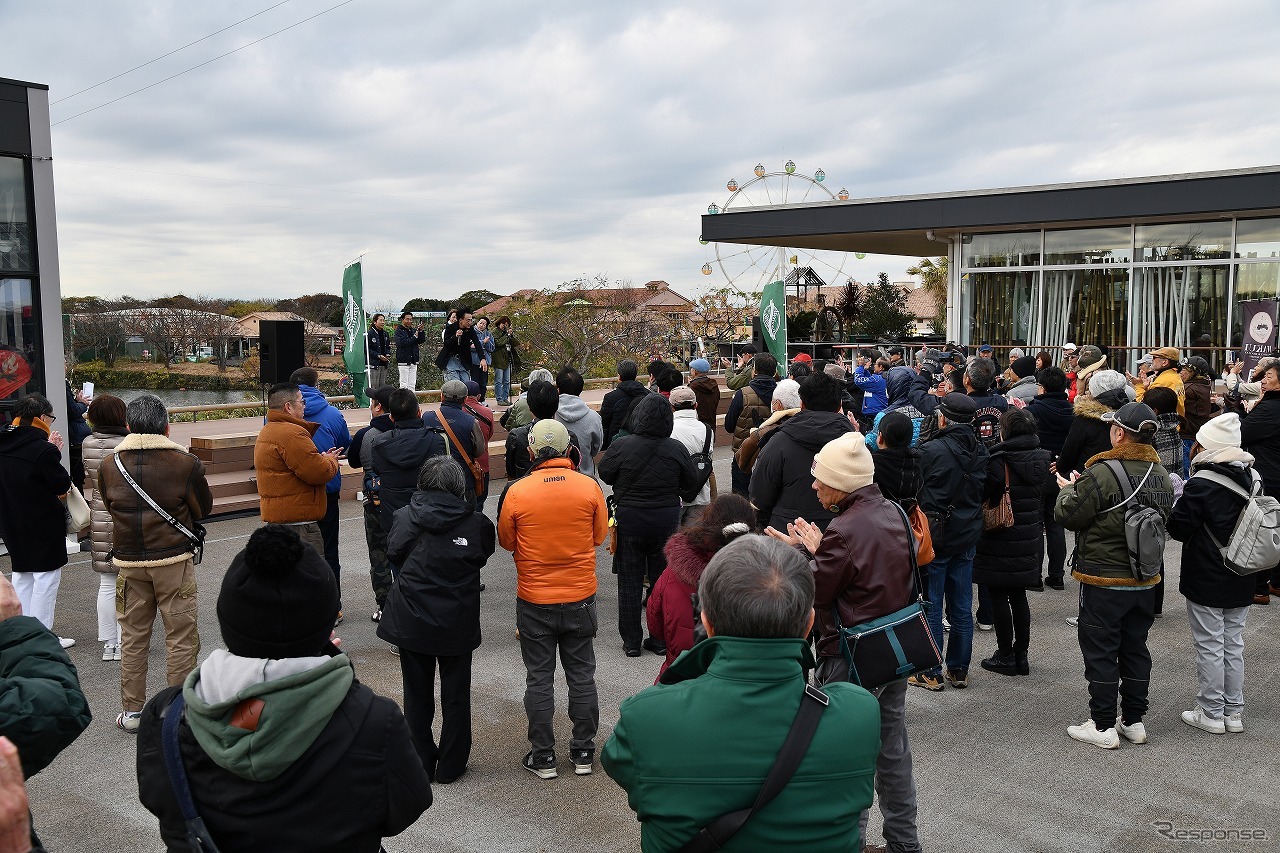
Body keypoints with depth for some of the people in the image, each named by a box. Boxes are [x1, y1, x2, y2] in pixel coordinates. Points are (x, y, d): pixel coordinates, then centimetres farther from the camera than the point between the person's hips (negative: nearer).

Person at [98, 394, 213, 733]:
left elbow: (110, 507, 12)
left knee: (132, 636, 14)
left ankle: (132, 711, 21)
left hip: (129, 562, 3)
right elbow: (203, 508, 1)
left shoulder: (110, 465, -1)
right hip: (174, 560, -3)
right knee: (181, 637, 6)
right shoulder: (185, 463, -11)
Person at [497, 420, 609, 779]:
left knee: (539, 679, 11)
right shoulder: (589, 487, -10)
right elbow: (599, 535, 2)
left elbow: (506, 541, 0)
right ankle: (583, 752, 24)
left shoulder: (516, 492, -13)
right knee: (581, 675, 14)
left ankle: (543, 757, 19)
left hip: (534, 601, -1)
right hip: (580, 597, 1)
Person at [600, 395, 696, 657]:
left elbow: (605, 474, -1)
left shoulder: (621, 446, -15)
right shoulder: (677, 449, -10)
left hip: (629, 519, -2)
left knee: (629, 582, 9)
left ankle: (631, 641, 15)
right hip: (667, 520, 2)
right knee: (663, 580, 12)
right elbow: (689, 482, 3)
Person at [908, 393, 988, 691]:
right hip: (967, 537, 6)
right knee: (961, 608, 13)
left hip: (935, 536, -6)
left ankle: (930, 673, 10)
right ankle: (959, 670, 22)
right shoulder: (980, 450, 1)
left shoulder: (931, 450, -19)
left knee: (931, 607, 4)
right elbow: (983, 489, 12)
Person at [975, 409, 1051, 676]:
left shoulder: (999, 460, -18)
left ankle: (1005, 656, 11)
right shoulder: (1042, 458, 2)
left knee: (999, 597, 5)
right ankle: (1021, 655, 22)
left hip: (1000, 542, -6)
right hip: (1030, 541, 6)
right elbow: (1045, 496, 13)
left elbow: (985, 496, -17)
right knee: (1018, 596, 16)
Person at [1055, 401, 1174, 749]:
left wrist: (1068, 490, 5)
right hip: (1146, 580, 7)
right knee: (1135, 649, 17)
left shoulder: (1103, 473, -23)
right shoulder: (1162, 475, 1)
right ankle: (1134, 721, 27)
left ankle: (1103, 726, 11)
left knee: (1100, 652, 4)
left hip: (1104, 580, -7)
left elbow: (1069, 515, -17)